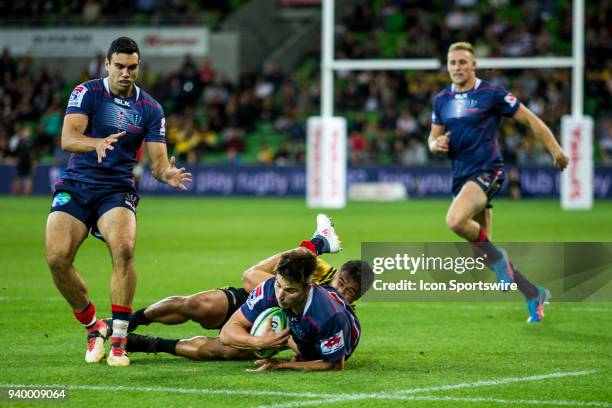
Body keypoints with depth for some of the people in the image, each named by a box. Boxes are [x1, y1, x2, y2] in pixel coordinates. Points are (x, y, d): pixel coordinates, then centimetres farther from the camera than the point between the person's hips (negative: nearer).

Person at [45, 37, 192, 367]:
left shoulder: (150, 109, 6)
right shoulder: (87, 93, -1)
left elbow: (157, 161, 3)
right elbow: (67, 138, -14)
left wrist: (167, 174, -22)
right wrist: (97, 143, -35)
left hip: (117, 190, 0)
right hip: (75, 187, 0)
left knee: (123, 250, -28)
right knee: (56, 257, -19)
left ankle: (119, 338, -20)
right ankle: (93, 327, 4)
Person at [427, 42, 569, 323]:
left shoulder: (492, 94, -6)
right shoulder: (442, 100, 11)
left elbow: (529, 119, -1)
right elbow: (433, 139, 19)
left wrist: (556, 150, -5)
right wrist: (436, 144, -5)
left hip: (487, 172, -7)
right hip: (461, 178, 7)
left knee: (455, 220, -32)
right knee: (486, 252, 6)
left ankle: (496, 257, -8)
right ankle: (534, 295, 18)